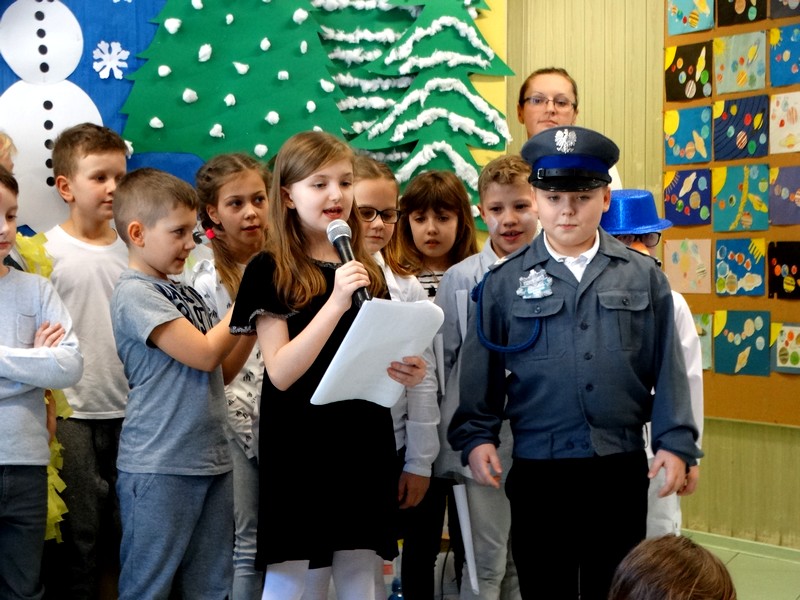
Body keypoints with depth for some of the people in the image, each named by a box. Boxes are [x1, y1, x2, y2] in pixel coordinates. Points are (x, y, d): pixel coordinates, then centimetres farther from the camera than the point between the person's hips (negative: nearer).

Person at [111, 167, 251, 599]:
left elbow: (222, 370, 15)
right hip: (158, 467, -8)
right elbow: (204, 355, -16)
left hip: (211, 460, 8)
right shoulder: (135, 294, -11)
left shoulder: (184, 294, 13)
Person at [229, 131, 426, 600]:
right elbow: (282, 373, -16)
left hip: (364, 443, 5)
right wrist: (336, 301, -23)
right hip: (298, 446, -5)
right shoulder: (270, 271, -5)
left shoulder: (367, 270, 11)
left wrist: (405, 372, -3)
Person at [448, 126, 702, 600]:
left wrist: (676, 444, -1)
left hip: (622, 468, 1)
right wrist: (476, 438, -7)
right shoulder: (503, 283, 2)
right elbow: (482, 375, 3)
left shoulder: (644, 276, 4)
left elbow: (667, 370, 3)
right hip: (538, 470, -1)